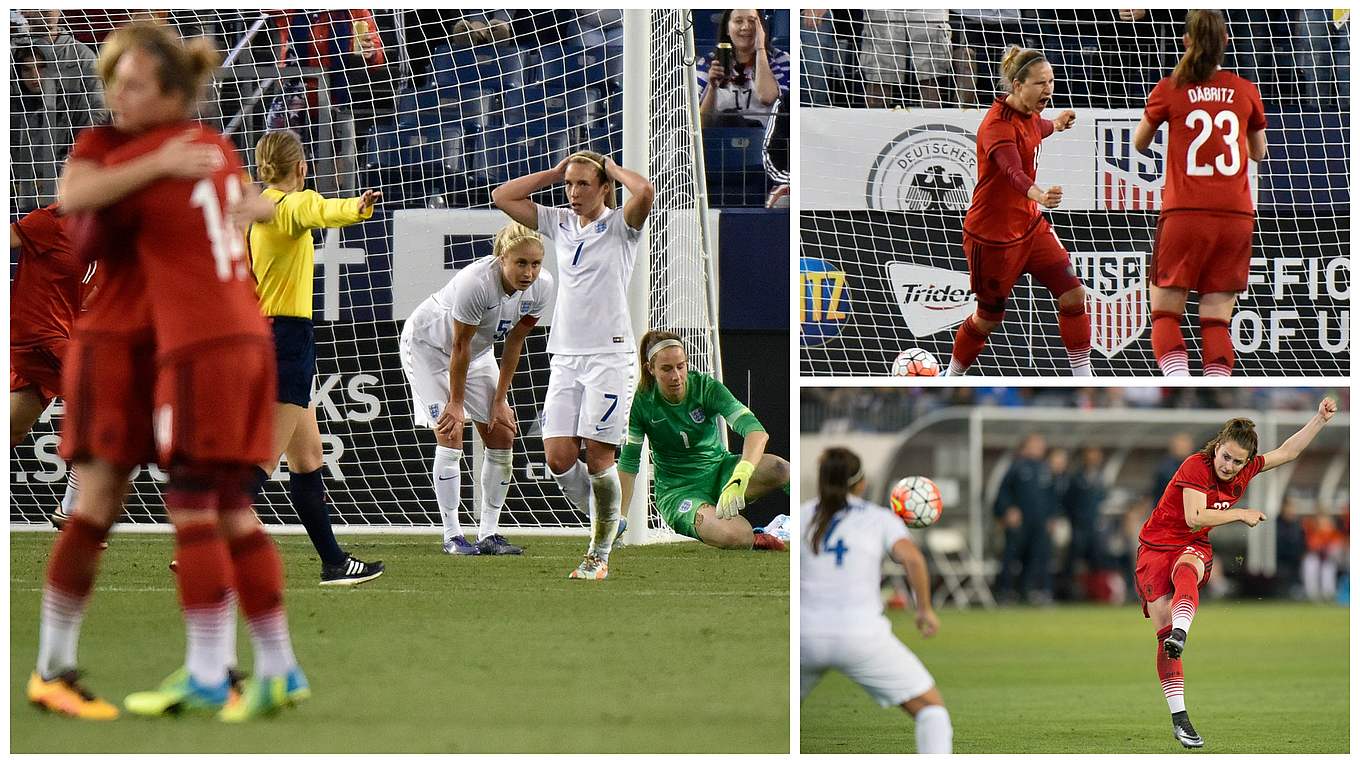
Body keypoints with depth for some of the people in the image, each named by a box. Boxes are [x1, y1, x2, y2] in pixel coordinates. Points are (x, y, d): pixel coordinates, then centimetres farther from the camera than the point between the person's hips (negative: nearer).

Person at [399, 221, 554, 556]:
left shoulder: (541, 287, -21)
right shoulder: (476, 282, -39)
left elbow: (514, 343, -8)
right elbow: (459, 347, -28)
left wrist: (499, 400, -6)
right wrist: (456, 403, -18)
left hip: (478, 350, 6)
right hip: (426, 344, -6)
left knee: (502, 435, -1)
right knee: (451, 435, -15)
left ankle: (489, 534, 5)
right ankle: (452, 536, -8)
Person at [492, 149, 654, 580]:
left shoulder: (620, 225, -2)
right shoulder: (559, 223, 13)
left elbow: (645, 192, -23)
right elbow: (502, 197, 14)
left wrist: (613, 168, -5)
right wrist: (554, 172, 9)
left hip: (609, 356, -5)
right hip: (565, 358, 5)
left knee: (598, 456, -7)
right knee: (558, 457, -4)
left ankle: (599, 555, 3)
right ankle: (606, 525, 16)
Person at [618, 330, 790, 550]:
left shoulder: (706, 387, -13)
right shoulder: (641, 402, -12)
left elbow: (756, 431, -26)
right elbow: (628, 462, -4)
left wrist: (740, 477, -45)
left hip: (719, 470, 2)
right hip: (678, 490, -2)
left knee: (779, 469, -32)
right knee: (736, 536, -35)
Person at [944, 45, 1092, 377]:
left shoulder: (1027, 113, 0)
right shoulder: (998, 125, -27)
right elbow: (1012, 171, -47)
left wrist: (1055, 124, 51)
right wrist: (1038, 194, -67)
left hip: (1029, 224, 8)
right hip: (992, 234, -8)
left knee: (1073, 294, -5)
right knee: (990, 316, 7)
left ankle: (1085, 381, 4)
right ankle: (950, 381, 32)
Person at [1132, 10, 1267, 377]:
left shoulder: (1170, 90, -2)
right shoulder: (1246, 92, 5)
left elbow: (1139, 143, 14)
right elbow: (1258, 152, 20)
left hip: (1185, 213, -2)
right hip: (1236, 215, 2)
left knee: (1165, 313, 7)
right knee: (1216, 319, 5)